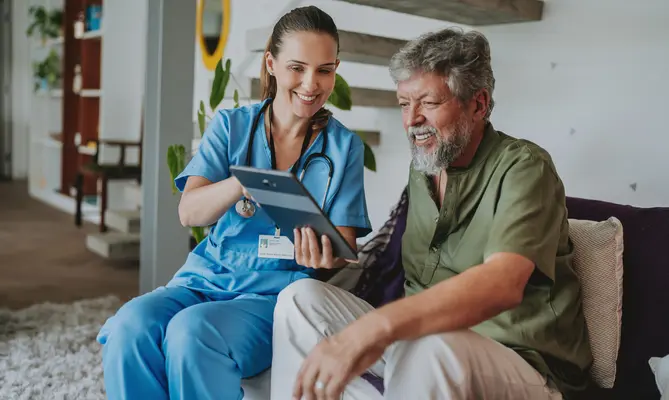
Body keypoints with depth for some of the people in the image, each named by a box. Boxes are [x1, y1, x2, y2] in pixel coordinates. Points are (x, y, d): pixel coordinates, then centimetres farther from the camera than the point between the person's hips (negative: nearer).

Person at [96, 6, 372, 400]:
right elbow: (189, 212, -7)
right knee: (131, 325, -28)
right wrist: (246, 181, -27)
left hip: (279, 290, -2)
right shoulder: (231, 126, 6)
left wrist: (326, 257, -25)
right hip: (209, 275, 2)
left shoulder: (345, 146, 3)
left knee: (193, 330, -31)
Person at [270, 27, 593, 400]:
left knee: (429, 349, -39)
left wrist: (375, 327, -43)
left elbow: (502, 284, -31)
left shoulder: (523, 167, -13)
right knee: (301, 299, -8)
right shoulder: (422, 168, 11)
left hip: (523, 364, -6)